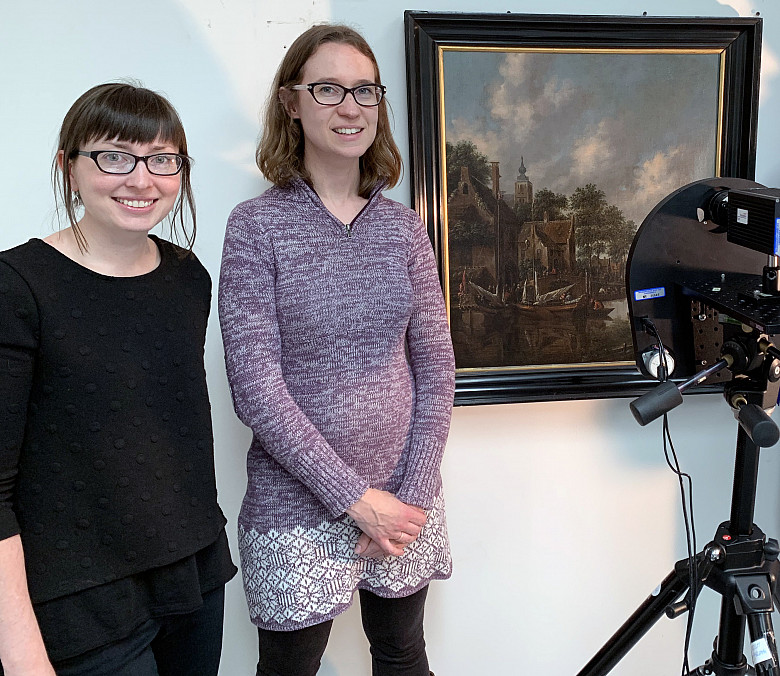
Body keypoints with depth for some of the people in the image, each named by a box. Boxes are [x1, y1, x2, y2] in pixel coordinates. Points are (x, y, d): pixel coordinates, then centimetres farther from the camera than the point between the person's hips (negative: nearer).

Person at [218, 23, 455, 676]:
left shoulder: (403, 226, 2)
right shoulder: (258, 224, -8)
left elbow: (436, 366, 1)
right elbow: (256, 388, -14)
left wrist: (413, 495, -6)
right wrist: (356, 497, -14)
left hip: (402, 502, 4)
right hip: (298, 506, -3)